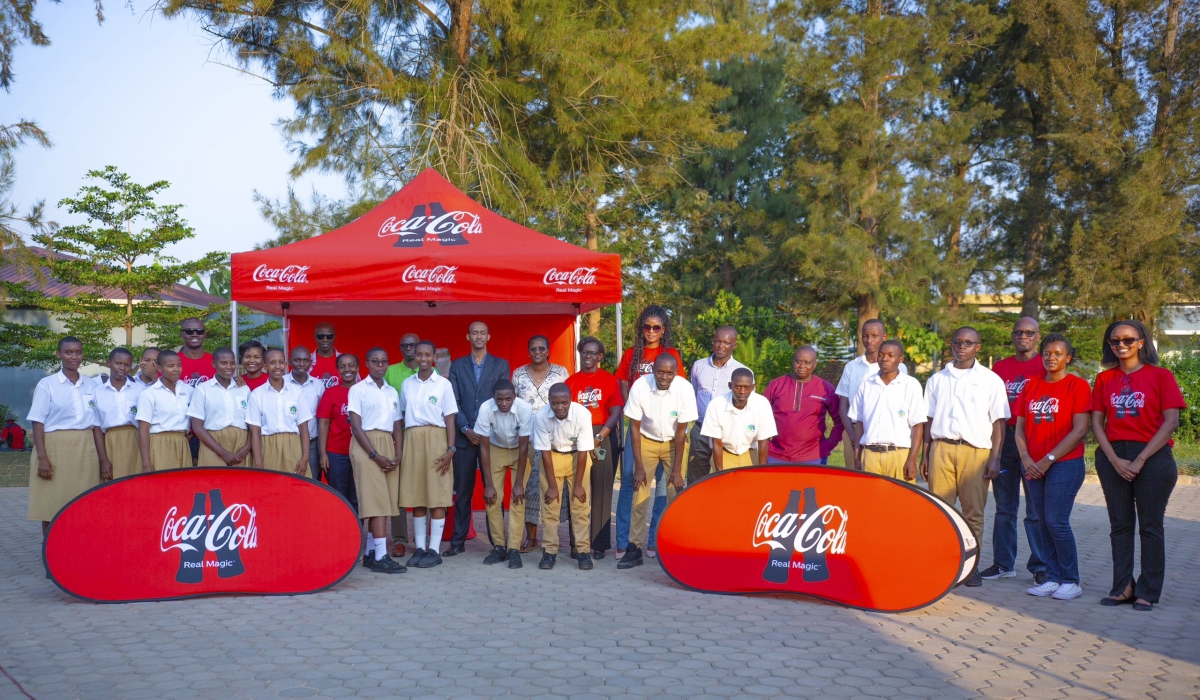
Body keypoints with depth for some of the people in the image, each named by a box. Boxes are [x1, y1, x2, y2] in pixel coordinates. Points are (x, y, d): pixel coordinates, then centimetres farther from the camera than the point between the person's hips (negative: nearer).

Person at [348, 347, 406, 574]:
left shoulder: (393, 392, 17)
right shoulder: (358, 390, 1)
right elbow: (356, 426, -7)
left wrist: (397, 455, -1)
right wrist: (375, 455, -15)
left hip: (387, 446, 6)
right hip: (366, 446, -5)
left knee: (385, 501, 2)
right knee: (376, 500, -12)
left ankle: (370, 554, 10)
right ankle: (380, 557, -14)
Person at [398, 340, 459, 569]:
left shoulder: (443, 384, -1)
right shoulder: (407, 383, 10)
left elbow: (450, 419, -2)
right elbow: (403, 416, 13)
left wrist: (450, 449, -9)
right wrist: (400, 447, 7)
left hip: (436, 439, -3)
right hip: (412, 440, 3)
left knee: (437, 497, -2)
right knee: (416, 496, 5)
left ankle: (434, 550, 4)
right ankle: (419, 548, 14)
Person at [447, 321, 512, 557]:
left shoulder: (501, 365, 8)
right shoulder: (457, 365, 10)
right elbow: (454, 401, 4)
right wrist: (466, 429, -7)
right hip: (464, 436, 1)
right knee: (462, 491, 4)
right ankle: (458, 541, 10)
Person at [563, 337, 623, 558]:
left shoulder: (610, 380, 4)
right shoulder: (571, 381, 9)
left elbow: (615, 413, -3)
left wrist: (598, 438, -13)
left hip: (604, 438, -1)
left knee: (601, 491, 1)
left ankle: (600, 543, 6)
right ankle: (577, 543, 6)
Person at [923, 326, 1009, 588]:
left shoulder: (990, 380, 7)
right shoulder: (937, 379, 15)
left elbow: (999, 422, 4)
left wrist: (995, 458, -4)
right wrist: (926, 455, 9)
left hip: (976, 451, -2)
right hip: (941, 449, 2)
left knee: (973, 512, 1)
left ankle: (972, 568, 10)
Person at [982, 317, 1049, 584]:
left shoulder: (1044, 367, 2)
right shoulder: (1000, 367, 13)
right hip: (1003, 438, 4)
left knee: (1037, 509, -2)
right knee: (1004, 507, 10)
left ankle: (1040, 566, 6)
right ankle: (1003, 563, 18)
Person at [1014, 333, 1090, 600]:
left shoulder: (1078, 386, -3)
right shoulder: (1031, 386, 12)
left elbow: (1079, 430, -10)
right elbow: (1020, 426, 12)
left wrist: (1048, 460, -12)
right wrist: (1026, 458, -3)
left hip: (1065, 463, -5)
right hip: (1034, 466, 5)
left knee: (1057, 522, -9)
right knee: (1042, 523, 7)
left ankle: (1071, 581, 3)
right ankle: (1052, 578, 15)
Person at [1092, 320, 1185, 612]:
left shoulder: (1160, 376, -1)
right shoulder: (1104, 379, 8)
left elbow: (1170, 421, -7)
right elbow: (1097, 423, 5)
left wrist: (1140, 460, -12)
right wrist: (1115, 460, -7)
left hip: (1152, 456, -3)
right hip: (1113, 457, 3)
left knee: (1150, 525, 2)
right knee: (1120, 525, 7)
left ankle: (1147, 592, 9)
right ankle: (1123, 588, 14)